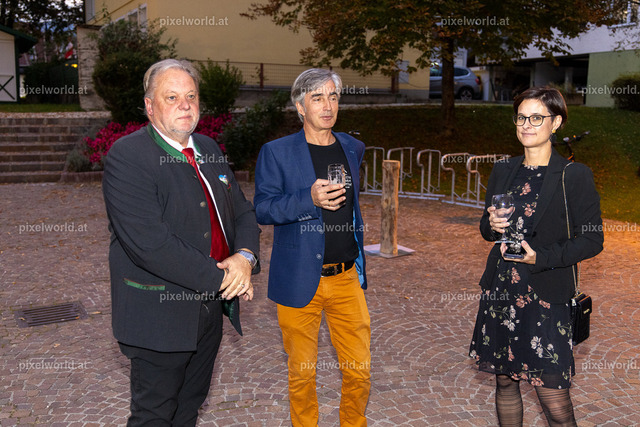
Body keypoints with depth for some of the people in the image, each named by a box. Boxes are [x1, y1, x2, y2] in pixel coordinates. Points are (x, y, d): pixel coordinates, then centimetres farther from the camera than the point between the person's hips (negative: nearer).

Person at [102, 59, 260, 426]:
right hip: (159, 315, -7)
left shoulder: (208, 149, 9)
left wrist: (244, 256, -11)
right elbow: (148, 243, -25)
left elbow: (244, 212, 11)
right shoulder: (127, 156, -15)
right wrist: (220, 277, -20)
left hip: (210, 309, 7)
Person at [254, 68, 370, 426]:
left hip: (347, 278, 4)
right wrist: (309, 199, -24)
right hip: (299, 281, -3)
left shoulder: (353, 148, 11)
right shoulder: (276, 152, -3)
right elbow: (262, 209, -9)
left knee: (360, 370, 7)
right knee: (302, 373, 9)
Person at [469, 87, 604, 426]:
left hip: (547, 296, -5)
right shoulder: (503, 171, 10)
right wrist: (491, 226, -5)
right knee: (505, 380, 14)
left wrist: (542, 257, -17)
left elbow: (593, 239, -5)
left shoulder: (575, 176, -5)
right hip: (500, 293, 5)